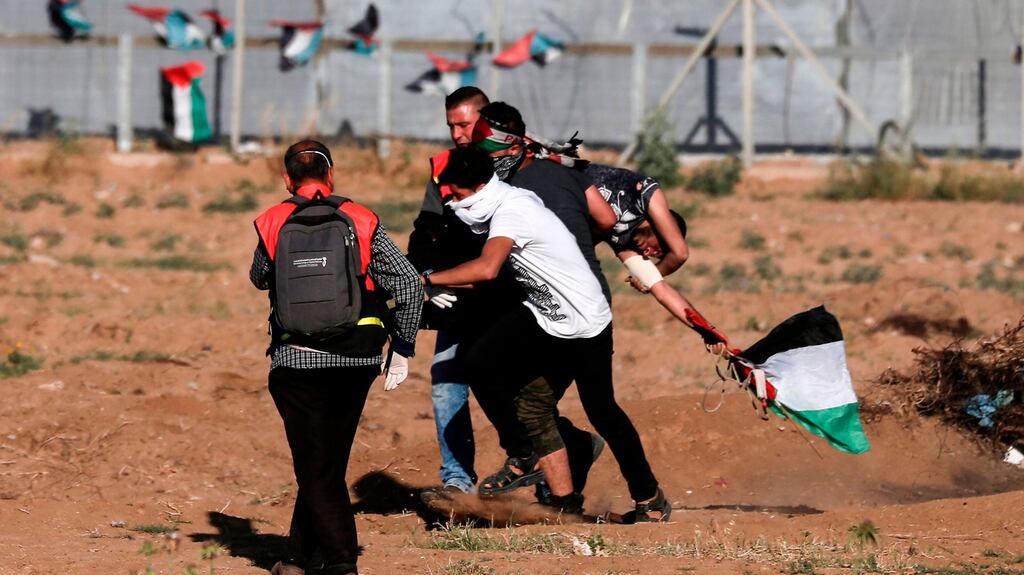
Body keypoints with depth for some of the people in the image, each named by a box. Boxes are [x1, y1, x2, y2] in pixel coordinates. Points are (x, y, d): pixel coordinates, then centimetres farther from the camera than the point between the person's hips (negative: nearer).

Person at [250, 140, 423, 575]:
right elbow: (409, 284, -4)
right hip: (354, 362, 1)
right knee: (325, 463, 16)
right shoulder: (361, 222, 1)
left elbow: (259, 278, 21)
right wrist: (401, 349, 5)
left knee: (316, 467, 1)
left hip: (295, 363, -1)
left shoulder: (272, 225, 2)